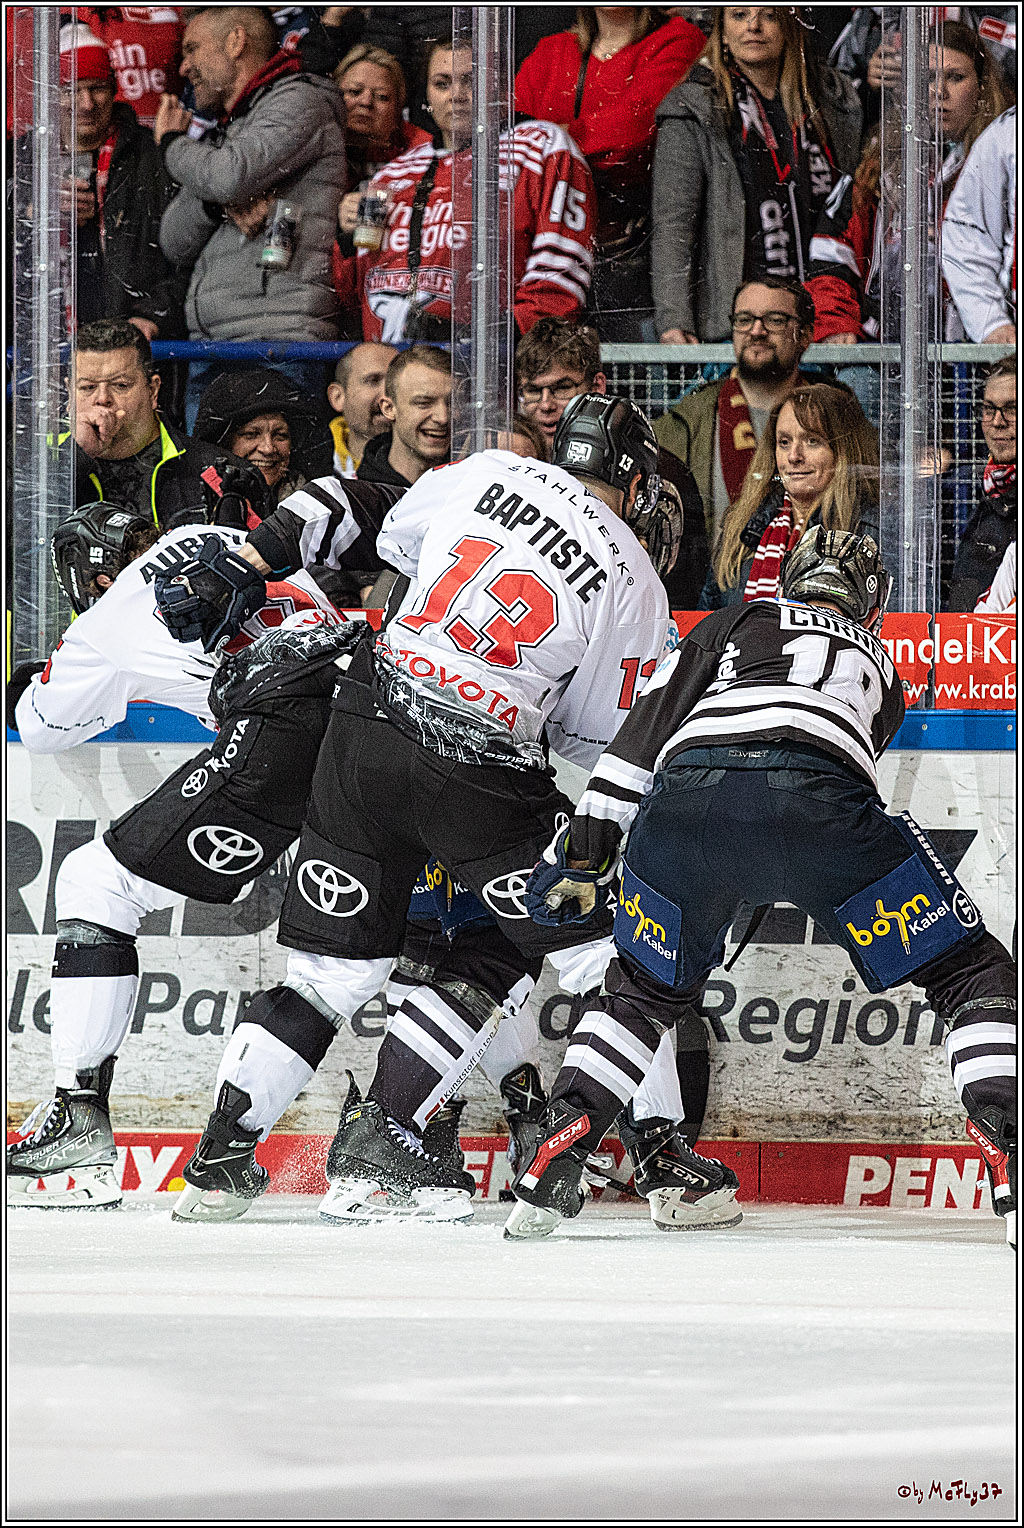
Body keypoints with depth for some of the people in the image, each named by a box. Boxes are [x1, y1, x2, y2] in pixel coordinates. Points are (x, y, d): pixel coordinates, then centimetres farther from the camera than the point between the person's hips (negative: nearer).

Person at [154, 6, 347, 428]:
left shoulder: (300, 103, 1)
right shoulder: (222, 133, 26)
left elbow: (232, 175, -17)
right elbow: (175, 243, 17)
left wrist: (172, 143, 5)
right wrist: (218, 203, -5)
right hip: (208, 353, 9)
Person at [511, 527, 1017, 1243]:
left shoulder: (738, 622, 36)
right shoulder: (879, 666, 40)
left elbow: (645, 732, 23)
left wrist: (583, 856, 21)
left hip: (684, 791, 2)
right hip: (818, 796, -2)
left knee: (642, 988, 26)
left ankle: (547, 1178, 14)